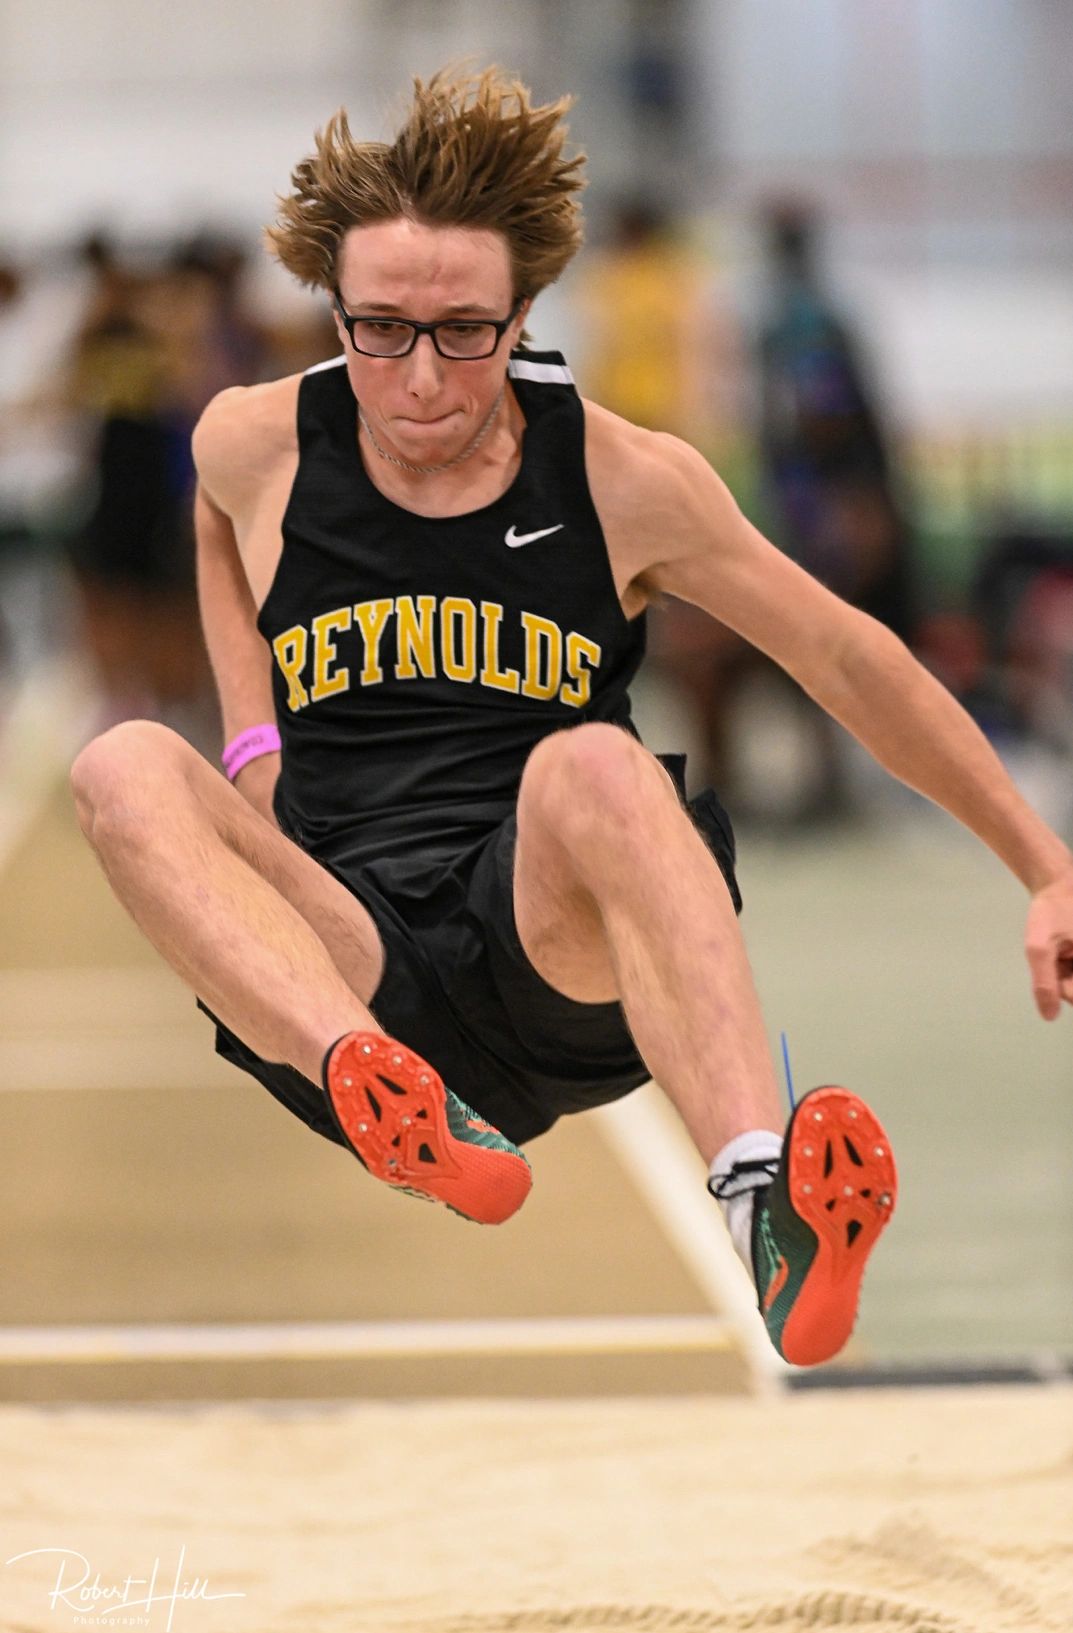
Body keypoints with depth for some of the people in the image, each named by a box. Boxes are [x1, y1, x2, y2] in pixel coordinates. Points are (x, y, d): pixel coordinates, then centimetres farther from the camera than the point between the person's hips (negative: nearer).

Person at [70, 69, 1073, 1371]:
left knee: (589, 768, -35)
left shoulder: (623, 482, 2)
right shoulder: (257, 446, 7)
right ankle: (389, 1101, -49)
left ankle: (761, 1188, -59)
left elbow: (850, 663, 10)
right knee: (125, 769, -24)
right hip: (347, 971, 2)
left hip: (563, 966, -2)